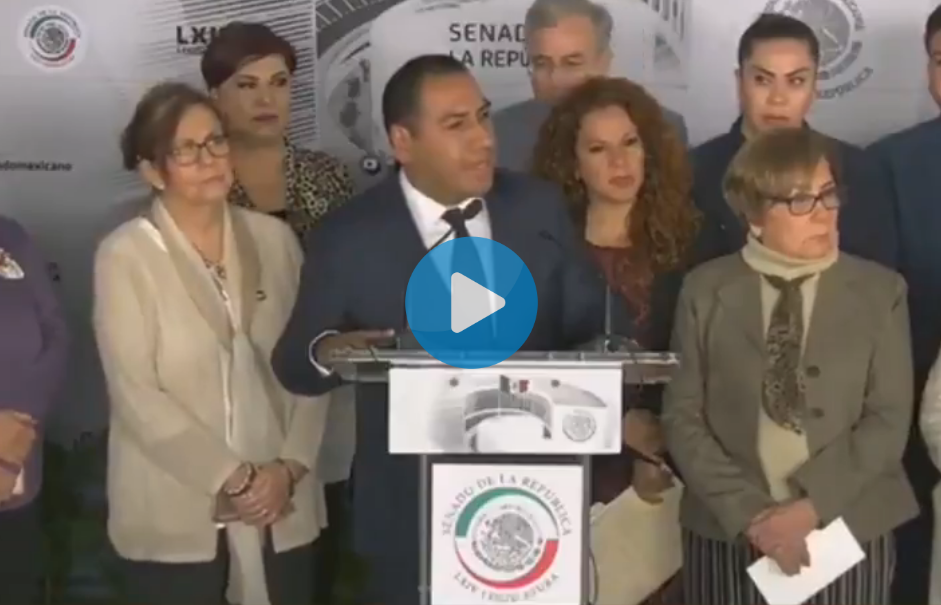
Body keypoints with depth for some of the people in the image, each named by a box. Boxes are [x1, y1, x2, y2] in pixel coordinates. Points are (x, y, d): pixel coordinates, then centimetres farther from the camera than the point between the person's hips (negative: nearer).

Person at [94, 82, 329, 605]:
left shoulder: (275, 239, 5)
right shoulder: (126, 255, -5)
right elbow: (136, 394, -10)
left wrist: (289, 468, -7)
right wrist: (231, 479, -12)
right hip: (173, 521, -3)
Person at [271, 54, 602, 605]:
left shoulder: (541, 208, -1)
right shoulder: (350, 238, -8)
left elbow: (588, 328, 2)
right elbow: (293, 363, -3)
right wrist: (327, 352, -26)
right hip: (412, 512, -2)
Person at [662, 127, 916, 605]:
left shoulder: (881, 292, 4)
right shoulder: (705, 291, 3)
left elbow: (889, 419, -2)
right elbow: (682, 417, -1)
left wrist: (812, 506, -13)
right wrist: (748, 512, -12)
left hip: (849, 530, 0)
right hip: (726, 532, 0)